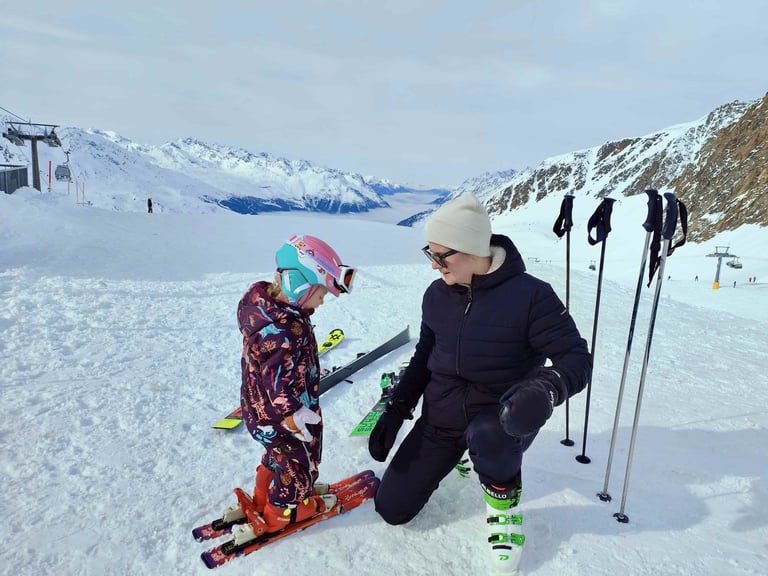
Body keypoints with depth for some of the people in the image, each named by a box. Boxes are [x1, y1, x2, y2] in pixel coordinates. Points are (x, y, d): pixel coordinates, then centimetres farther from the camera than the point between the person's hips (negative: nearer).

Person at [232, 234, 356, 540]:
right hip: (282, 419, -9)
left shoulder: (265, 305, -7)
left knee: (279, 454, 33)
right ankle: (279, 511, 44)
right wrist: (296, 419, -23)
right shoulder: (285, 333, -38)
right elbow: (278, 385, -33)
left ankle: (263, 496, 56)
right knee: (298, 463, 19)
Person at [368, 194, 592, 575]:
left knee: (486, 435, -42)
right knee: (392, 509, 7)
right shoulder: (437, 295, -3)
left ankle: (503, 505, -5)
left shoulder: (528, 294, -20)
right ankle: (456, 452, 31)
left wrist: (546, 387, -40)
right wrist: (397, 408, 2)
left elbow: (576, 357, -18)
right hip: (441, 416, 5)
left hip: (500, 417, -4)